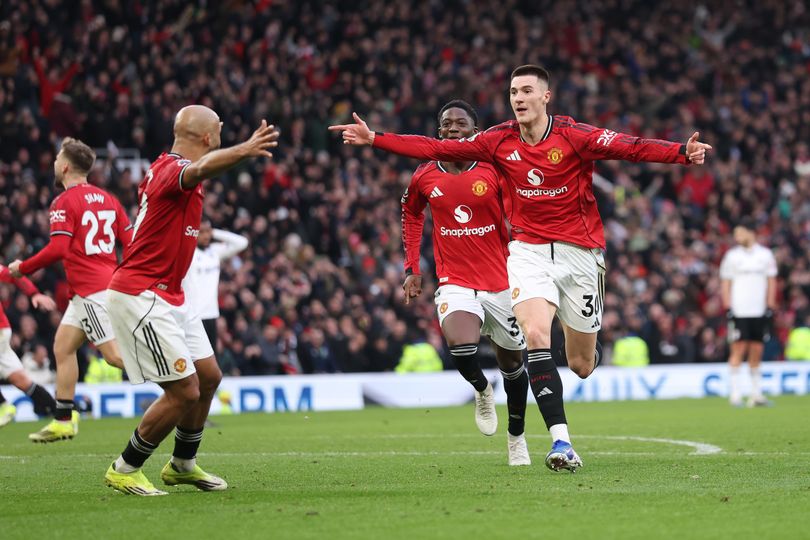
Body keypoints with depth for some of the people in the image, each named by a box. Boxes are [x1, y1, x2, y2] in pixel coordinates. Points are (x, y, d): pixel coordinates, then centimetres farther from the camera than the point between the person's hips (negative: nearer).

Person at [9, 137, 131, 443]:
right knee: (63, 346, 13)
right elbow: (130, 242, 11)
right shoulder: (106, 199, 13)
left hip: (91, 290, -9)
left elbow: (57, 249, -20)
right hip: (109, 285, 9)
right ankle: (63, 421, 15)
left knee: (115, 354, -9)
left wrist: (22, 268, -7)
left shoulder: (64, 202, -10)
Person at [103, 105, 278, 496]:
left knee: (208, 376, 14)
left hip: (168, 296, 10)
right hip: (140, 296, -10)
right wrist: (244, 150, -62)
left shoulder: (167, 167, 10)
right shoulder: (173, 168, -20)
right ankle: (124, 470, 4)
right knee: (185, 390, -10)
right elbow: (200, 169, -46)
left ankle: (182, 464, 31)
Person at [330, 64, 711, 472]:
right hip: (528, 250, 2)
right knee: (535, 334, -25)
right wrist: (373, 139, -1)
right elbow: (436, 149, 3)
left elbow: (631, 148, -24)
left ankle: (584, 349, 47)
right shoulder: (499, 141, -1)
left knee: (580, 365, 5)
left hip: (579, 251, -2)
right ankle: (561, 442, -25)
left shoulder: (574, 136, -12)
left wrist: (682, 152, -40)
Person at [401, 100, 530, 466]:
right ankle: (482, 391, 8)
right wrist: (411, 267, 14)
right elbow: (411, 214, 20)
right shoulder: (425, 177, 0)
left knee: (512, 362, 10)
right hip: (454, 282, 0)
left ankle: (516, 437, 33)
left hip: (502, 283, 0)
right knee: (460, 346, -27)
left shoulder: (493, 171, -7)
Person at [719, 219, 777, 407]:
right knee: (738, 349, -7)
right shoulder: (732, 255, 3)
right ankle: (735, 393, -5)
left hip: (759, 311, 2)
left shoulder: (765, 255, 7)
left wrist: (770, 307, 3)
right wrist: (728, 308, -4)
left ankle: (756, 394, 6)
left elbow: (771, 282, 11)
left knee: (757, 352, 3)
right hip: (739, 311, -2)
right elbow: (725, 283, 5)